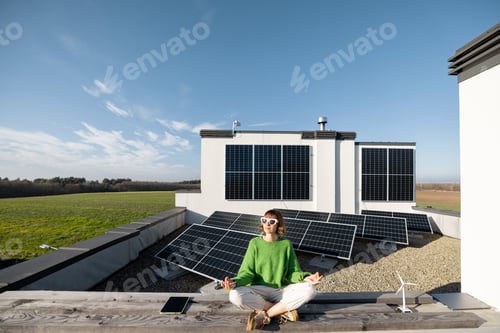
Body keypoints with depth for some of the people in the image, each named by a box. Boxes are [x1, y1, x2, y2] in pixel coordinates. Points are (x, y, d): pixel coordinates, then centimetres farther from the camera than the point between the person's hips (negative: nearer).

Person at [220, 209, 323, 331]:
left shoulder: (286, 244, 1)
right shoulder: (255, 243, -3)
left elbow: (293, 272, 0)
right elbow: (247, 272, -5)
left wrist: (306, 278, -22)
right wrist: (235, 282, -26)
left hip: (282, 291, 1)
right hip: (259, 290, -1)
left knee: (309, 289, -25)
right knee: (235, 295, -31)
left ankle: (264, 315, -20)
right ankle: (284, 310, -15)